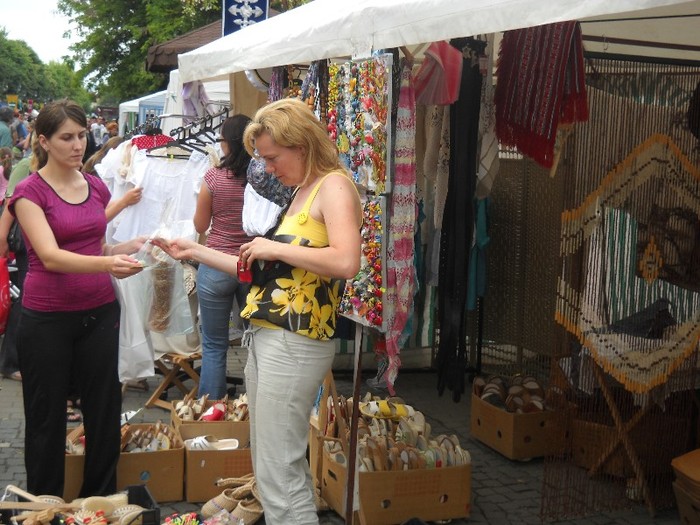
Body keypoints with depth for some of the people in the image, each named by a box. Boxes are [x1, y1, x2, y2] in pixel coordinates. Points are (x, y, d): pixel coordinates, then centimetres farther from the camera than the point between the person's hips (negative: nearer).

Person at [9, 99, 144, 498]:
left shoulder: (96, 187, 8)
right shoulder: (30, 191, -9)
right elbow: (51, 256, -21)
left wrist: (135, 245, -2)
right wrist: (108, 264, -37)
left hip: (100, 313, 5)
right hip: (47, 319, -5)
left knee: (105, 412, 9)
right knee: (48, 419, 7)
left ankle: (102, 503, 25)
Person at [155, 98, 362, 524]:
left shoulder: (334, 185, -8)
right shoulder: (301, 193, 18)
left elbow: (346, 262, -25)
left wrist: (276, 249, -14)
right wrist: (195, 252, 20)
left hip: (295, 343, -9)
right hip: (265, 337, 9)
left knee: (278, 474, -7)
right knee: (283, 466, 14)